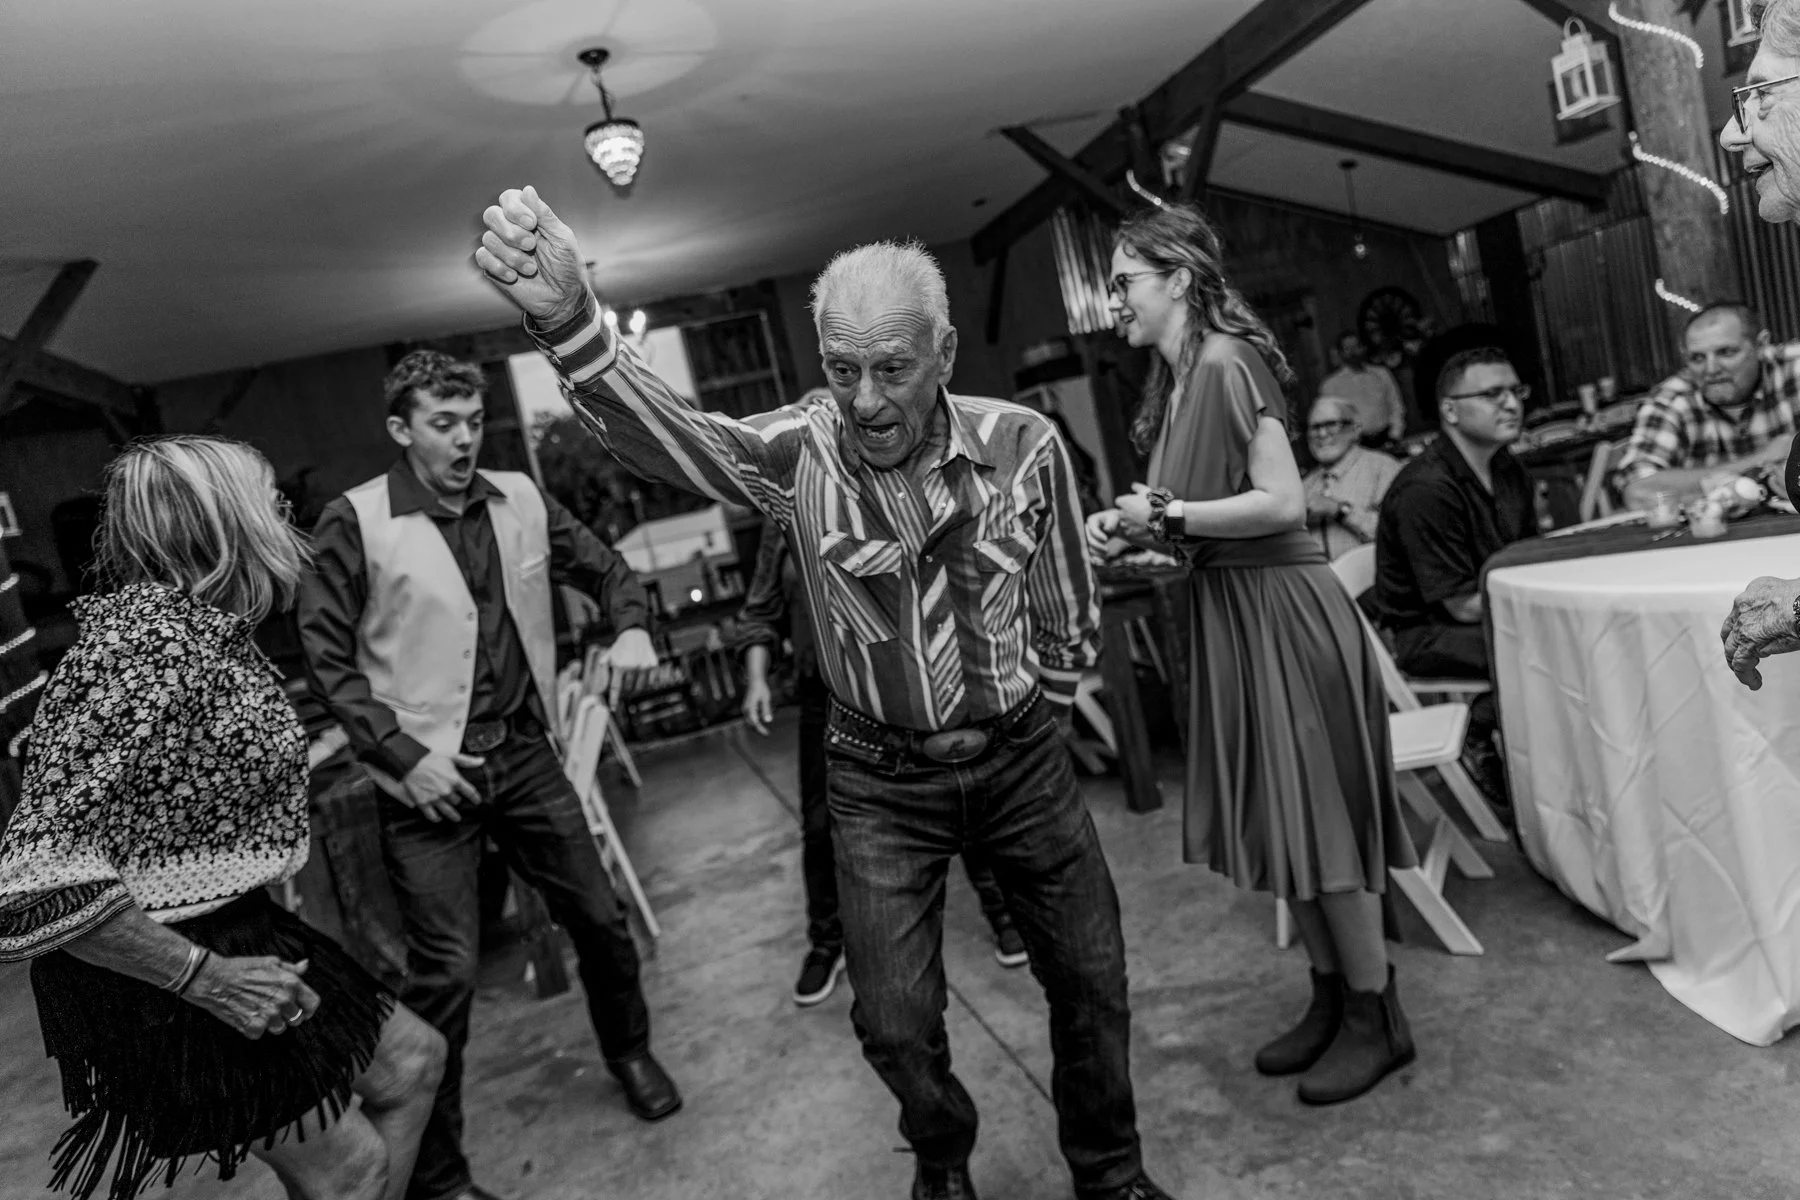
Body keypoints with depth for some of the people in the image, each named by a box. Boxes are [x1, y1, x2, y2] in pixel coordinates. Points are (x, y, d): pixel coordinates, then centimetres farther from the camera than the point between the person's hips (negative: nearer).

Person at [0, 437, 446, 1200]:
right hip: (161, 976, -9)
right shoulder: (146, 644, -26)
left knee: (413, 1059, 16)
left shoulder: (211, 632, 3)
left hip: (235, 933, 9)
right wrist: (206, 979, -26)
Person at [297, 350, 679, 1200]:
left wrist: (630, 626, -4)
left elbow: (603, 568, 16)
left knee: (599, 917, 12)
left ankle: (629, 1051, 42)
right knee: (446, 971, -3)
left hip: (524, 753, 5)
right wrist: (404, 755, -14)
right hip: (429, 773, -4)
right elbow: (325, 657, -8)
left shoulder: (518, 500, 3)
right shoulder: (356, 521, -10)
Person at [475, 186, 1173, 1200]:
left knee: (1092, 980, 13)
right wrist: (569, 318, -55)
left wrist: (1031, 725, 9)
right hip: (882, 778, -1)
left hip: (1023, 759, 1)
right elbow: (665, 432, -36)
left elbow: (1070, 619, 1)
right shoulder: (800, 453, -16)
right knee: (895, 1021, 7)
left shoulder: (1023, 444, -13)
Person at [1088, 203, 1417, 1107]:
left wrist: (1164, 513, -17)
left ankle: (1377, 1018, 19)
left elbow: (1282, 503, -21)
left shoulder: (1225, 365, -16)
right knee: (1279, 819, 15)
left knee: (1315, 816, 1)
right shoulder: (1179, 377, 11)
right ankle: (1332, 997, 31)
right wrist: (1135, 524, 1)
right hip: (1230, 611, 9)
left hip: (1281, 611, -9)